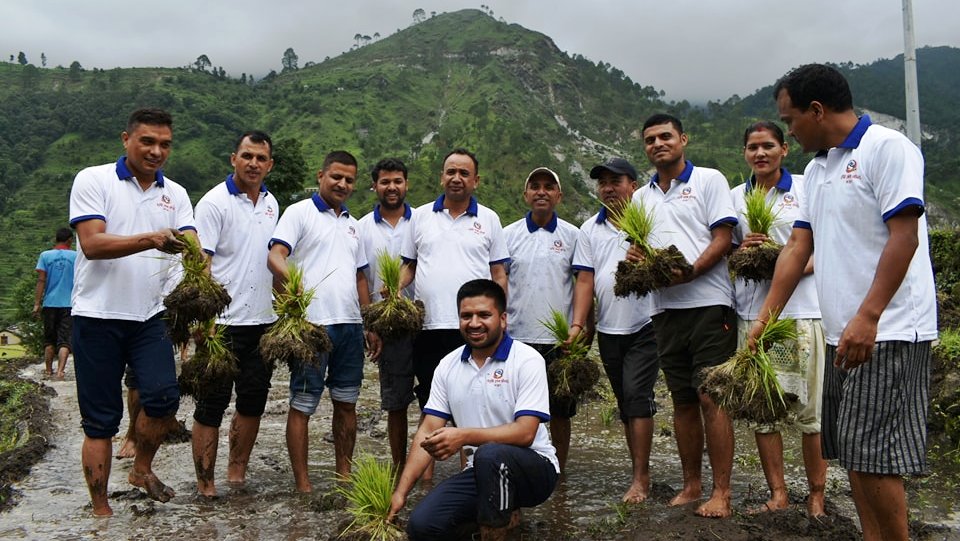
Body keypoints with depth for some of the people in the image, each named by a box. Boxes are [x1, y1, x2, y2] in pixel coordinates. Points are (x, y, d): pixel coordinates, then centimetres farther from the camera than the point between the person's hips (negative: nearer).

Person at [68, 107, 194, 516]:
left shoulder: (176, 194, 10)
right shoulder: (93, 180, -2)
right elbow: (92, 244, -14)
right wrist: (151, 240, -29)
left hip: (150, 316, 3)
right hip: (98, 316, -3)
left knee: (164, 396, -12)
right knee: (101, 419, 3)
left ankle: (141, 469, 18)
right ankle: (101, 510, 17)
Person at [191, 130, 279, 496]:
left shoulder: (271, 204, 12)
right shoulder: (215, 202, -8)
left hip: (263, 321, 7)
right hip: (224, 322, -7)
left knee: (253, 401, 13)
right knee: (212, 404, 1)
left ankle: (237, 471, 27)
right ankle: (205, 483, 12)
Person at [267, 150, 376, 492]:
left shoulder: (353, 225, 20)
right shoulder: (300, 212, 0)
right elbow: (275, 257, -14)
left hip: (350, 324, 7)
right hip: (312, 324, -7)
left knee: (346, 403, 13)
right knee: (302, 406, 1)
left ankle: (344, 474, 25)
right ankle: (303, 484, 9)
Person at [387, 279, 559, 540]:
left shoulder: (527, 360, -12)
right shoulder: (447, 366, 4)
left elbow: (525, 433, -21)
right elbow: (428, 431, 3)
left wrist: (464, 436, -33)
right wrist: (400, 492, -4)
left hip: (534, 468, -5)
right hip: (480, 471, 6)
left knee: (490, 454, -38)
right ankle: (503, 512, 10)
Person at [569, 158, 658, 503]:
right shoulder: (590, 229, 10)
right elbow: (585, 280, 6)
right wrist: (577, 325, -4)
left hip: (644, 326, -5)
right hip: (608, 329, 5)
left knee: (637, 396, -11)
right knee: (625, 403, 11)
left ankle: (640, 477, -4)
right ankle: (641, 473, 22)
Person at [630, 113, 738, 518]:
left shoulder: (708, 180, 3)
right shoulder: (641, 197, 19)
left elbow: (723, 238, -5)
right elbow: (638, 247, 22)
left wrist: (688, 271, -18)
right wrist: (636, 258, -2)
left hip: (708, 302, -5)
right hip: (665, 307, 5)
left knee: (712, 398, -7)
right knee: (682, 401, 9)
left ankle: (721, 492, -1)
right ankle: (691, 485, 18)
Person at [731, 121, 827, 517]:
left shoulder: (807, 188, 4)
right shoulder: (736, 197, 13)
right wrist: (741, 251, -3)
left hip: (801, 309, -3)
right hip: (752, 312, 3)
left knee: (810, 408, -1)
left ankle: (816, 494, 13)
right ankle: (778, 493, 15)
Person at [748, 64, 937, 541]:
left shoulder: (887, 148, -9)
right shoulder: (816, 169, 17)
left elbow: (904, 237, -17)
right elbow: (798, 246, 15)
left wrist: (867, 318, -23)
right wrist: (765, 317, 10)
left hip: (886, 333, -9)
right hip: (842, 334, 9)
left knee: (874, 456, -7)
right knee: (854, 454, 12)